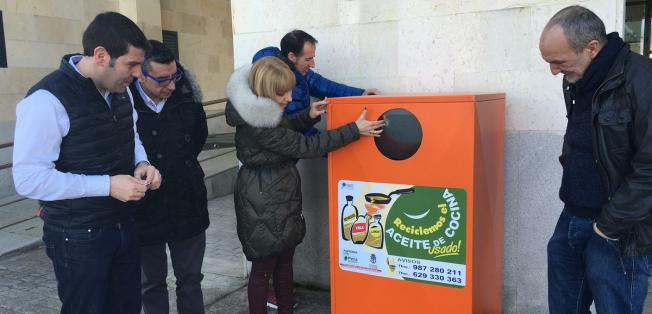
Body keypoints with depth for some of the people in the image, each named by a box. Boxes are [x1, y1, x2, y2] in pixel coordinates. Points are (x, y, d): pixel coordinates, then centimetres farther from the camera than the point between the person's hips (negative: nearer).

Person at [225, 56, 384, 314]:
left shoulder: (265, 109, 1)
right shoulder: (257, 124, -27)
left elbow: (284, 130, 19)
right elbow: (305, 146, -26)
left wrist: (307, 116, -1)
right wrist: (354, 130, -23)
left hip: (281, 195, 10)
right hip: (263, 202, -9)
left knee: (285, 258, 19)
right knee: (264, 266, 5)